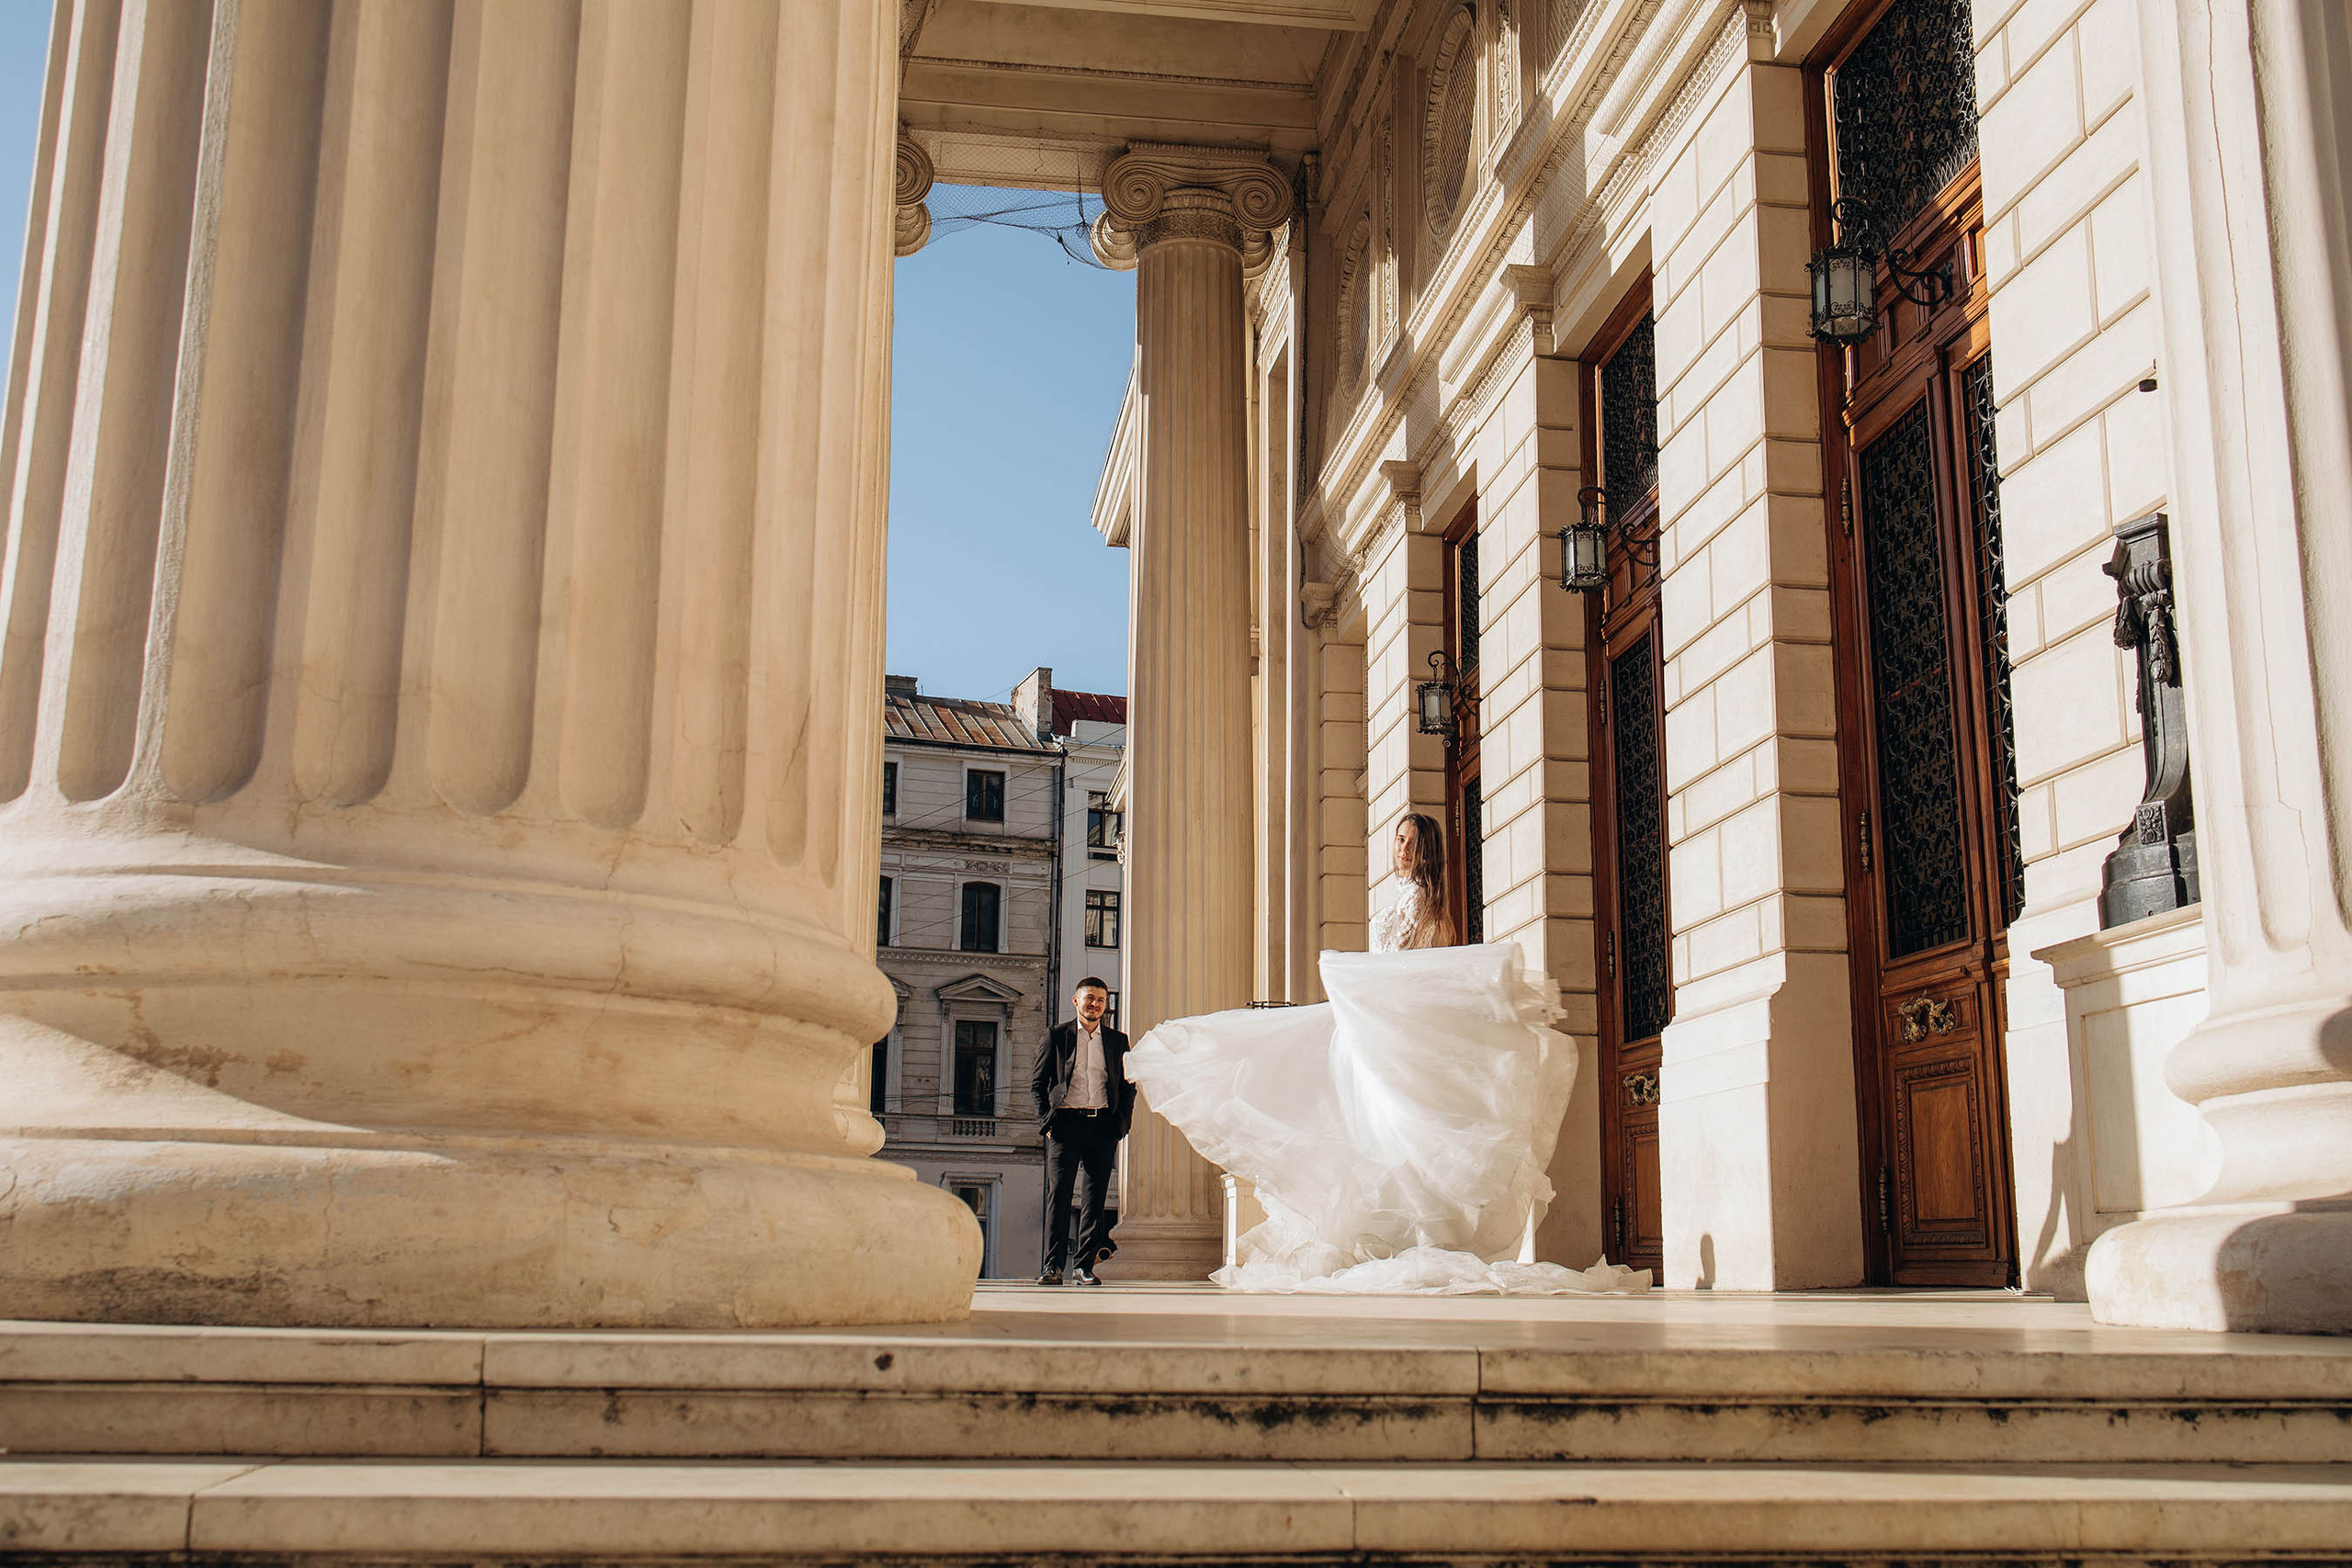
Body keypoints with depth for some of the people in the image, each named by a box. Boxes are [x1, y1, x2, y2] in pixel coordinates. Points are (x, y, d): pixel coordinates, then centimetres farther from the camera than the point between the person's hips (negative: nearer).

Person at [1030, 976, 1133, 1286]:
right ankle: (1053, 1266, -6)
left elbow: (1128, 1087, 15)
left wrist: (1121, 1124, 2)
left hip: (1103, 1126, 2)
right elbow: (1037, 1082, 8)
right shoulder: (1058, 1036, 9)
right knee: (1059, 1193, -7)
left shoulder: (1117, 1040, 14)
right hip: (1066, 1124, -2)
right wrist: (1047, 1120, -3)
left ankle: (1084, 1265, 6)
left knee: (1095, 1196, 1)